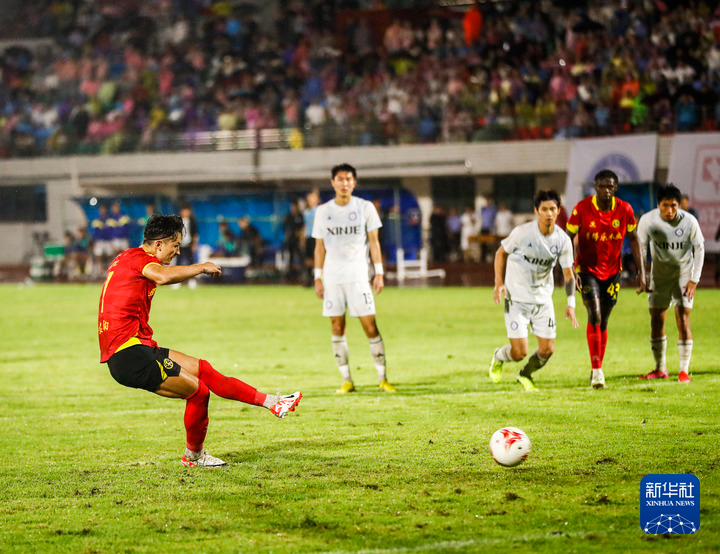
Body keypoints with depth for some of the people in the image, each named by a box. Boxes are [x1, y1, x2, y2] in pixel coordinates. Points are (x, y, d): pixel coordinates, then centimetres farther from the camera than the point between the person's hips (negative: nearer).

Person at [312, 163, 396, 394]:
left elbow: (374, 242, 5)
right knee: (337, 327, 1)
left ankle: (382, 378, -1)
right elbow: (320, 247, 12)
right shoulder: (323, 211, 8)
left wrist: (379, 272, -1)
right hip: (332, 277, 2)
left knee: (370, 326, -7)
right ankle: (346, 380, 7)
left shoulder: (365, 208, 3)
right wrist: (318, 277, 6)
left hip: (358, 275, -2)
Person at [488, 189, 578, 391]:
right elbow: (501, 252, 0)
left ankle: (525, 375, 32)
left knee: (547, 350, -1)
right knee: (519, 352, -10)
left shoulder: (563, 240, -7)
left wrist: (571, 304, -9)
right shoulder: (523, 232, -17)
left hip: (543, 297, 4)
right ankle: (498, 357, 28)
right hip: (517, 297, -4)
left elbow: (568, 274, 3)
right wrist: (499, 283, -9)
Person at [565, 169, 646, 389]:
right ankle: (596, 370, -17)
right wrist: (570, 270, -16)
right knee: (595, 315, -18)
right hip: (587, 270, -3)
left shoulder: (625, 210, -7)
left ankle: (597, 369, 23)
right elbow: (568, 239, -7)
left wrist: (641, 271, 1)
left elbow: (633, 239, 5)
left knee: (603, 321, 9)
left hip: (612, 272, 3)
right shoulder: (582, 208, -13)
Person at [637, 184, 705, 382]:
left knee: (683, 319, -11)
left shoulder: (689, 221, -18)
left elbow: (699, 249, -6)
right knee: (656, 320, 3)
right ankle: (660, 369, 17)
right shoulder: (648, 220, -15)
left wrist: (694, 280, -9)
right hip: (659, 273, 2)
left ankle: (684, 370, -3)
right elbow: (640, 248, -1)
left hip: (684, 272, -2)